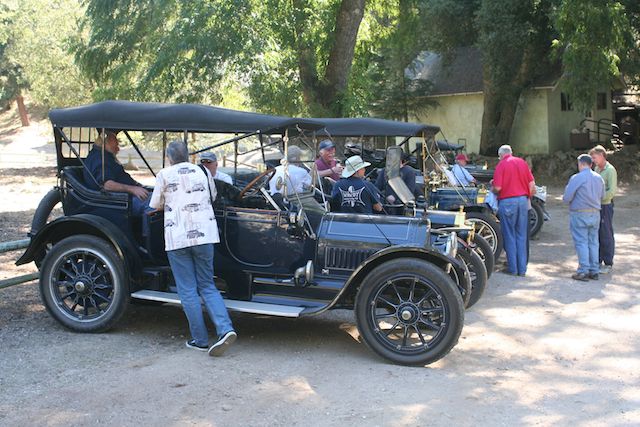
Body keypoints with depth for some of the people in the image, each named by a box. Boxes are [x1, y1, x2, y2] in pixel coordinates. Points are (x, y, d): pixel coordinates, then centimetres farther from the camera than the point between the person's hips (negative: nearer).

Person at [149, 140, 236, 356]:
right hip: (204, 234, 3)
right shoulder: (204, 172, 11)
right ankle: (226, 329, -7)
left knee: (188, 290, 5)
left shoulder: (165, 175, 1)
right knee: (207, 286, 11)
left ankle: (200, 340, 8)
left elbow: (155, 205, 8)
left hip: (177, 237, -3)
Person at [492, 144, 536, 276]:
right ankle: (522, 268, 13)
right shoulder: (522, 162, 8)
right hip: (523, 200, 4)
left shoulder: (501, 165, -6)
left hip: (507, 202, -4)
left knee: (509, 236, 5)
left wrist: (492, 190, 9)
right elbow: (532, 184, 7)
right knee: (522, 235, 10)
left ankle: (512, 268, 7)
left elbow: (497, 188, -13)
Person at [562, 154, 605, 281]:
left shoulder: (576, 178, -14)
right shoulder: (599, 178, 7)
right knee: (593, 242, 11)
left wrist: (565, 199, 8)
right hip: (595, 214, 6)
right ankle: (594, 271, 15)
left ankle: (583, 271, -3)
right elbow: (602, 196, 14)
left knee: (581, 242, -2)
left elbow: (567, 198, -14)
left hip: (579, 214, -6)